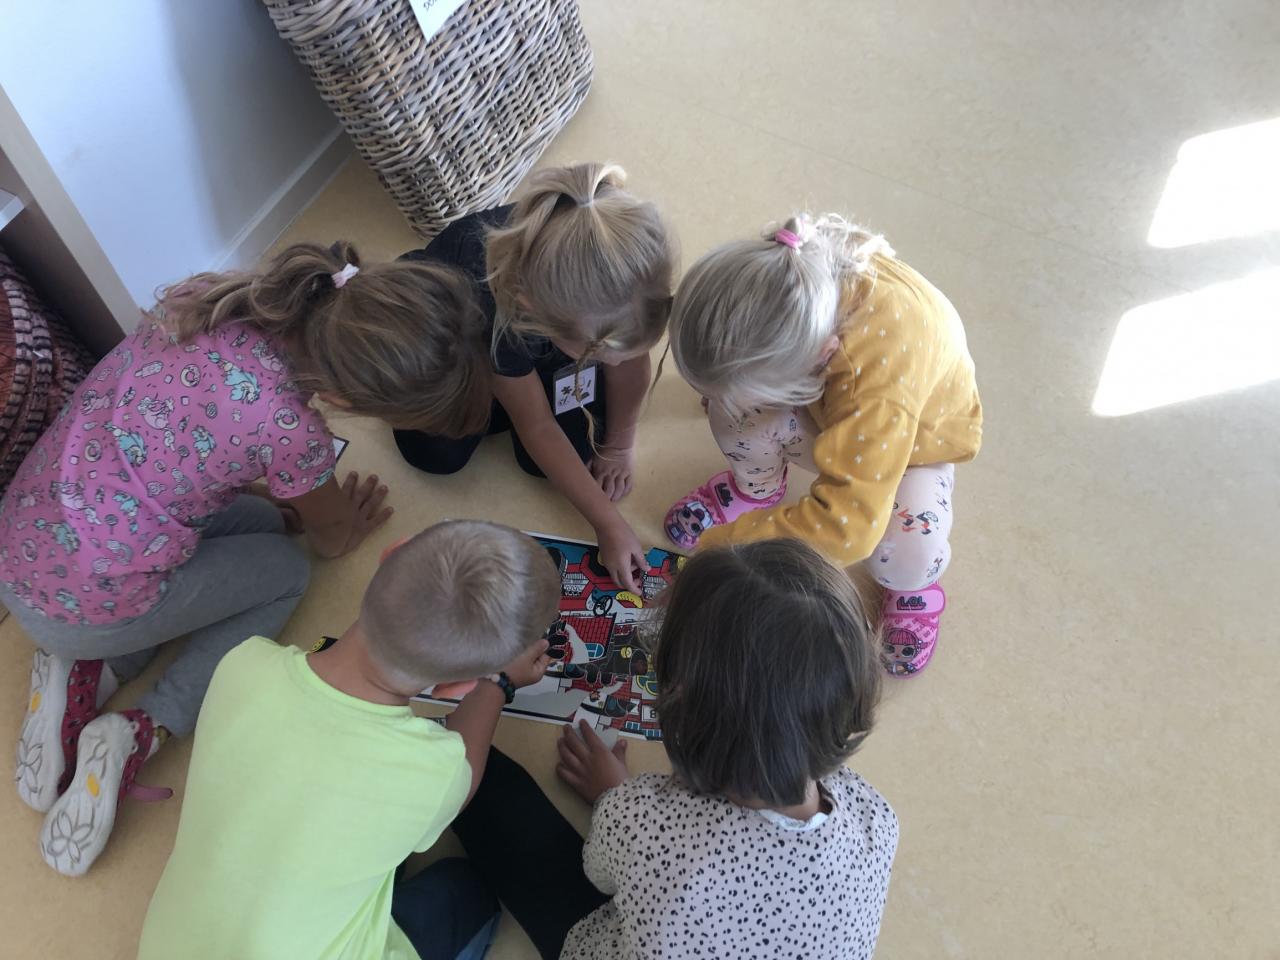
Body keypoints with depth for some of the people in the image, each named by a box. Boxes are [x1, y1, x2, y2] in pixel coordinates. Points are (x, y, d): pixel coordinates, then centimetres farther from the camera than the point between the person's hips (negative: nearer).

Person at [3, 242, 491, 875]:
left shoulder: (215, 298, -10)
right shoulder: (289, 431, -27)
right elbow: (330, 537, -3)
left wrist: (290, 503, 12)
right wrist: (347, 526, 19)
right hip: (82, 607, -6)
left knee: (256, 520, 20)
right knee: (284, 568, 13)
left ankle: (86, 674, 9)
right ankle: (141, 732, 1)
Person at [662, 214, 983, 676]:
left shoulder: (881, 374, -49)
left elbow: (845, 526, -51)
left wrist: (719, 552, -43)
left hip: (914, 432, -4)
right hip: (829, 400, 4)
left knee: (905, 553, -32)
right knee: (735, 408, -27)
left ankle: (915, 585, 9)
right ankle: (757, 487, 10)